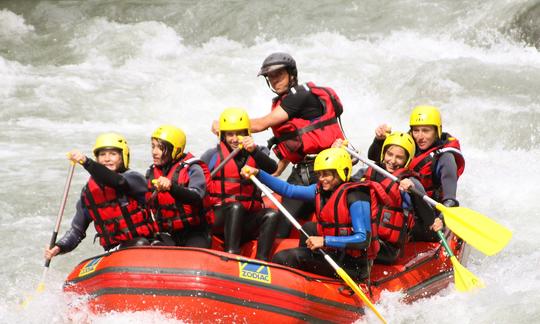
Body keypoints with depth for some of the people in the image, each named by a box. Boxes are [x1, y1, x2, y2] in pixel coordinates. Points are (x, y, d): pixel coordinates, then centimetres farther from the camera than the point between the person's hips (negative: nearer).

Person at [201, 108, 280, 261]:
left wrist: (254, 151, -28)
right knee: (236, 207, -33)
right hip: (220, 217, -2)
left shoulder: (257, 153, 11)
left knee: (272, 215, -25)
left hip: (247, 220, 2)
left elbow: (272, 168, -10)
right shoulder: (213, 155, 7)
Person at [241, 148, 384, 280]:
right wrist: (257, 173, 0)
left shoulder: (356, 198, -20)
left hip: (352, 266, -9)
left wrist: (325, 241, -28)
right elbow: (289, 190, 7)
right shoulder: (321, 190, 5)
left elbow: (364, 239, -26)